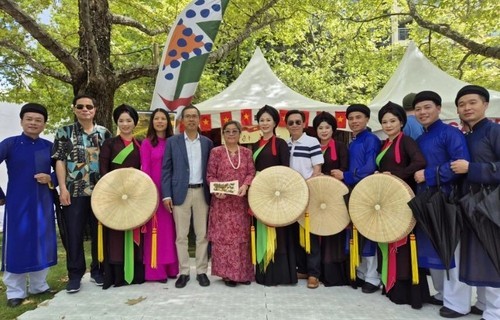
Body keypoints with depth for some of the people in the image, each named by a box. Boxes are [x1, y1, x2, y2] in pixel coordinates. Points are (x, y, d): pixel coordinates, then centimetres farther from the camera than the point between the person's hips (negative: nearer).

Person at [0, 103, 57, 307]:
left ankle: (39, 286, 27)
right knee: (17, 246, 5)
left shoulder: (48, 146, 4)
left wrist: (51, 179, -10)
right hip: (18, 203, -3)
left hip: (43, 203, 3)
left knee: (42, 244, 10)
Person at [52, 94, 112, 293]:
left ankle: (98, 270, 22)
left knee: (100, 232, 8)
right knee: (74, 234, 3)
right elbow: (60, 161, 0)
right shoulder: (64, 132, 4)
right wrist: (63, 188, -9)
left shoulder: (104, 133, 8)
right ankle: (75, 275, 15)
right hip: (74, 191, -1)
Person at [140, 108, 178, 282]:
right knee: (155, 229, 1)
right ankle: (156, 270, 8)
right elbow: (145, 169, -5)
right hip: (154, 191, -4)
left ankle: (171, 268, 19)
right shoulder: (147, 143, 0)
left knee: (170, 229, 9)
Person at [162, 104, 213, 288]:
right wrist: (166, 194, -7)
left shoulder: (207, 142, 9)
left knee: (202, 234, 6)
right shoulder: (172, 142, 4)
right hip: (180, 192, -1)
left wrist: (213, 192, 3)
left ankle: (202, 271, 17)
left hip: (202, 192, 2)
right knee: (181, 235, 4)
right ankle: (183, 272, 16)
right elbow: (166, 169, 0)